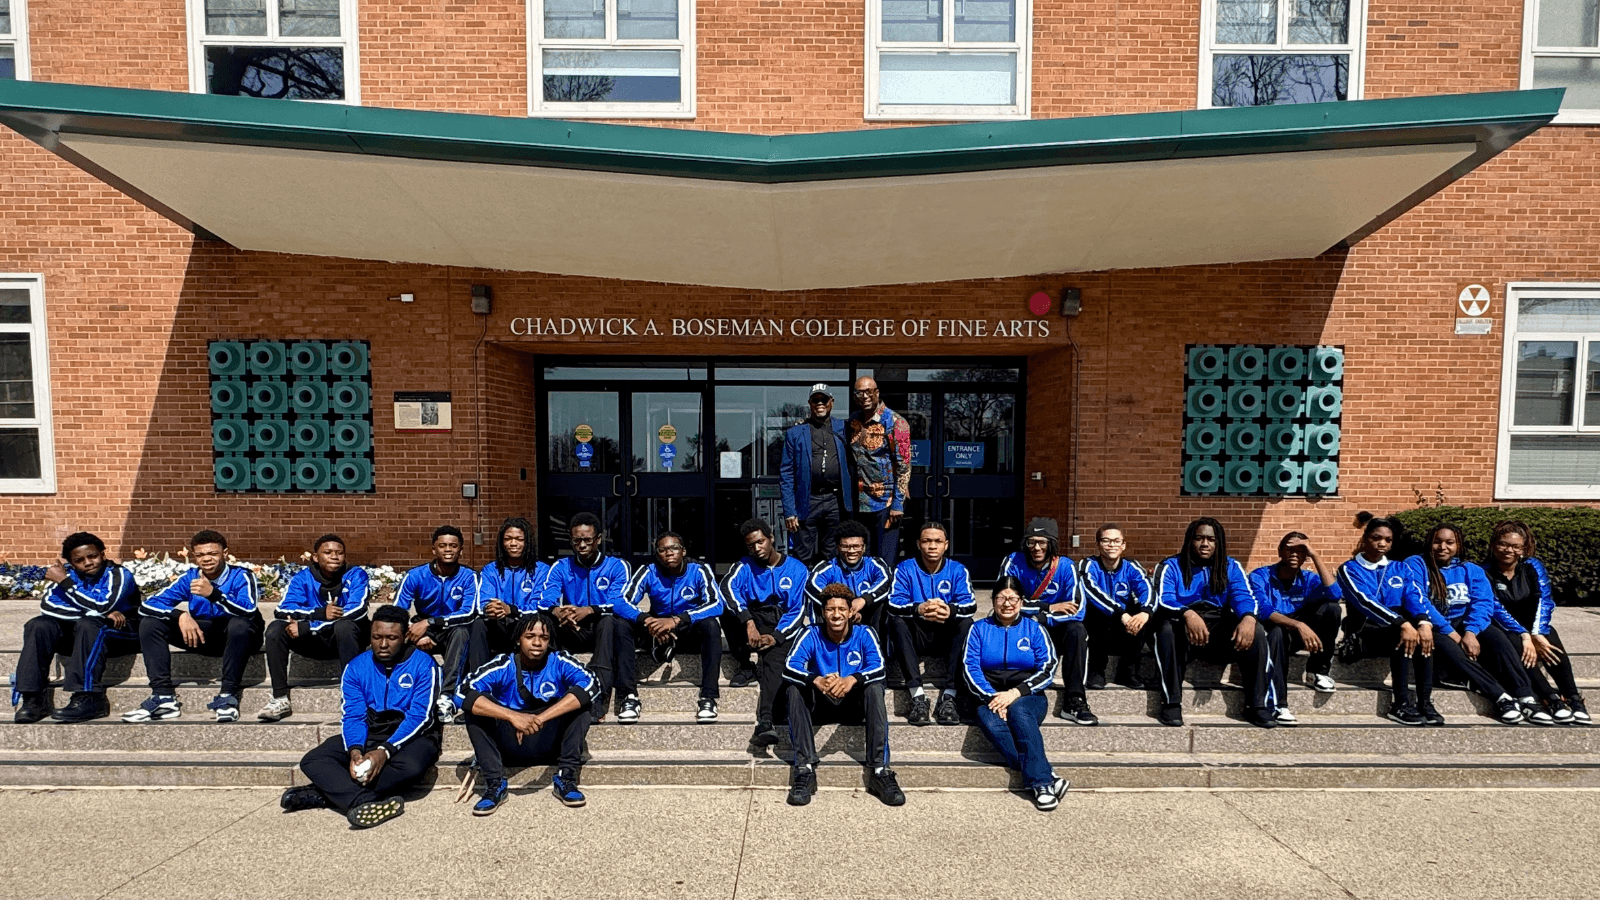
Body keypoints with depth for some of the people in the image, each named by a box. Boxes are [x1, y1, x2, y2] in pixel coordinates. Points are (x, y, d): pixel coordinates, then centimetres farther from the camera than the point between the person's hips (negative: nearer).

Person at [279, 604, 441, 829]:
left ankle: (325, 793, -25)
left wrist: (385, 750, -28)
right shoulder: (356, 667, 4)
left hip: (410, 736, -4)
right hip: (368, 735, 4)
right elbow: (353, 716, -3)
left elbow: (419, 717, -14)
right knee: (312, 760, -19)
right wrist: (354, 750, -23)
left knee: (411, 767, -36)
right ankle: (364, 801, -39)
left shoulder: (423, 665, -8)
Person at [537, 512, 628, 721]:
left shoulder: (617, 566, -1)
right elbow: (544, 601, -10)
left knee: (608, 620, -36)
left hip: (607, 631, -3)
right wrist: (557, 611, -35)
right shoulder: (560, 567, 7)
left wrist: (589, 610, -37)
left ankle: (598, 697, -43)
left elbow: (620, 604, -17)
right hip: (574, 633, 3)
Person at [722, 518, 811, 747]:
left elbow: (798, 611, 0)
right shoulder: (745, 566, 5)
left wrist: (776, 636, -16)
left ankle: (765, 721, -47)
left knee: (773, 663, -32)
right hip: (753, 623, 2)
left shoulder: (796, 569, 5)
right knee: (729, 611, -29)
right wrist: (748, 623, -33)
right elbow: (728, 587, -17)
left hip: (782, 629, -2)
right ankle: (745, 666, -10)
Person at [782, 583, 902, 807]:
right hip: (819, 706, 1)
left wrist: (853, 679, -43)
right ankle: (805, 770, -29)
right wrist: (817, 681, -44)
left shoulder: (864, 634, -7)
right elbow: (789, 667, -23)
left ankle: (879, 771, -29)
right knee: (794, 689, -27)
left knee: (875, 687, -30)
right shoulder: (811, 635, -9)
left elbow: (878, 667, -22)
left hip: (855, 705, 0)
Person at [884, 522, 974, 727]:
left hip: (947, 637, 1)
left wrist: (951, 610, -38)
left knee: (966, 623, -27)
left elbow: (970, 605, -13)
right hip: (915, 637, -1)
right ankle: (917, 696, -32)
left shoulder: (958, 570, 3)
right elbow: (894, 604, -17)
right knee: (896, 621, -29)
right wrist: (919, 609, -39)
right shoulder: (905, 569, 0)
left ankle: (948, 695, -28)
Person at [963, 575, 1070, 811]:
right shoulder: (979, 629, 12)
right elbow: (969, 668, 2)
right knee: (990, 722, -33)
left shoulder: (1034, 629, 12)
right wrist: (991, 697, -15)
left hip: (1027, 697, 0)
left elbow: (1048, 669, 1)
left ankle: (1040, 782, -36)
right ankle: (1046, 777, -33)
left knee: (1018, 711, -36)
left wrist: (1016, 692, -13)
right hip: (989, 697, 1)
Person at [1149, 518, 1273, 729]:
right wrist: (1188, 614, -39)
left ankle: (1258, 705, -16)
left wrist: (1248, 617, -33)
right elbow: (1164, 599, -16)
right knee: (1167, 629, -35)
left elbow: (1244, 597, -8)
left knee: (1256, 633, -25)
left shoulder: (1231, 567, 9)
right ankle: (1171, 703, -28)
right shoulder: (1171, 566, 0)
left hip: (1220, 628, 3)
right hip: (1183, 627, -2)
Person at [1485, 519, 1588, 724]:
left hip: (1533, 631, 2)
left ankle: (1573, 698, -33)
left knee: (1549, 634, -30)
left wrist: (1537, 635, -30)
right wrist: (1527, 638, -27)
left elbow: (1545, 600, -15)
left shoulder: (1533, 566, -1)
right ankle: (1552, 698, -43)